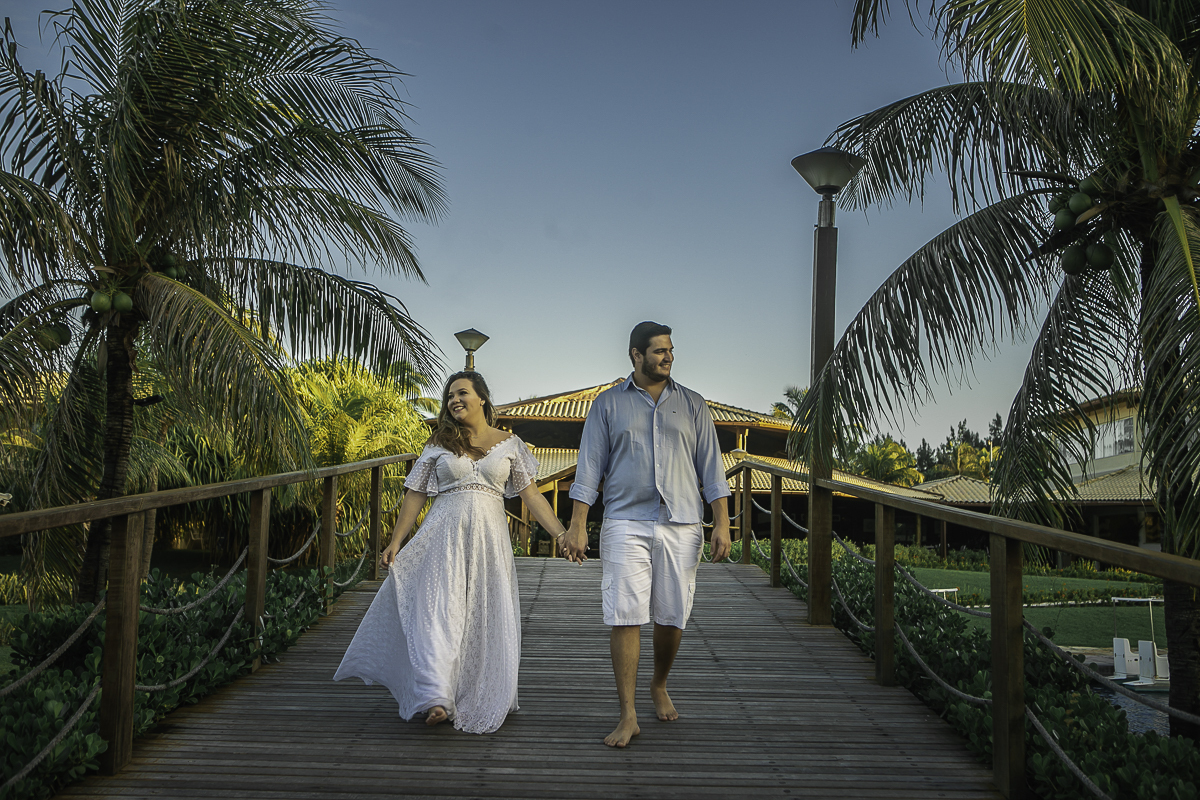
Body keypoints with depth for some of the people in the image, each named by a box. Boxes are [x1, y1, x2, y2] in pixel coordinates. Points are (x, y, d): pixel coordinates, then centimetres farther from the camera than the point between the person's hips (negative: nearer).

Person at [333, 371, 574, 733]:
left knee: (486, 617, 2)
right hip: (445, 535, 0)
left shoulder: (509, 444, 8)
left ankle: (479, 701, 16)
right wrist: (395, 541, 5)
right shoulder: (440, 443, 9)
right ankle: (436, 698, -16)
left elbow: (531, 494, 6)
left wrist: (562, 534, -1)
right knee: (440, 608, -12)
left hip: (488, 539, 1)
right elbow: (415, 495, 10)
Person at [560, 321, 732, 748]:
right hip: (625, 524, -1)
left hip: (681, 525, 2)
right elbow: (590, 467, 5)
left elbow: (711, 468, 9)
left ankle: (660, 686, 33)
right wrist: (577, 525, -3)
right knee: (624, 616, -7)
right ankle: (628, 715, -1)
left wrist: (722, 523, 0)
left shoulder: (692, 405, 11)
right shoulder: (608, 404, 7)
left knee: (672, 616, 7)